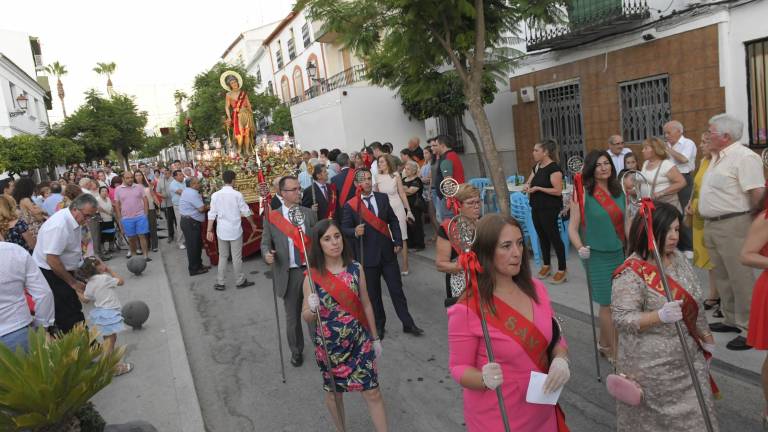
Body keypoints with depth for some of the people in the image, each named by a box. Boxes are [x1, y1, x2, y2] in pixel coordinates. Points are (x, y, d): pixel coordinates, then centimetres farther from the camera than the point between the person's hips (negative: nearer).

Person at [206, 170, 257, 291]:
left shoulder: (215, 195, -6)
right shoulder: (237, 195, -12)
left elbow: (212, 214, -5)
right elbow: (246, 211, -5)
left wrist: (209, 231, 1)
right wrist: (253, 224, 11)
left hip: (221, 231, 3)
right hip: (235, 230, -3)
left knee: (222, 257, 14)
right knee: (237, 257, 8)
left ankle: (220, 283, 17)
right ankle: (240, 281, 19)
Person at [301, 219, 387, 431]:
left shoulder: (356, 269, -5)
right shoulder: (313, 276, -10)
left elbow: (366, 305, 5)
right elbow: (306, 317, -3)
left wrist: (374, 338, 10)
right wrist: (313, 309, -26)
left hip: (359, 341, 1)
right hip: (329, 345, -1)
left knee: (373, 392, 3)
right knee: (333, 392, 17)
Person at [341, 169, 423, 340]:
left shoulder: (382, 198, 3)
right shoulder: (350, 205, -6)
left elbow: (393, 220, 8)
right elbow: (344, 229, -3)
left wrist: (398, 241, 0)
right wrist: (355, 232, -24)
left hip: (388, 252, 2)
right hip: (367, 255, -2)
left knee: (397, 290, 8)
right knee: (373, 293, 10)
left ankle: (408, 324, 20)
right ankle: (379, 326, 27)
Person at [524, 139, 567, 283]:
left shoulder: (554, 168, -15)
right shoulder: (537, 167, 10)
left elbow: (558, 191, -20)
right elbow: (528, 182, 20)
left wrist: (538, 188, -20)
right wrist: (527, 186, -4)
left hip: (549, 209, -8)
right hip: (536, 208, 8)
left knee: (554, 237, -2)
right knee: (542, 236, 15)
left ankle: (562, 270, 6)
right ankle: (546, 266, 28)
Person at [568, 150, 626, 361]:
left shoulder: (619, 191, 7)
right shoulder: (583, 193, -11)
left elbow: (625, 222, 18)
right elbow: (572, 226, -11)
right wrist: (580, 248, -25)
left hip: (619, 253, 6)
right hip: (597, 255, -6)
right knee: (608, 304, 1)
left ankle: (604, 343, 32)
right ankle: (612, 350, 18)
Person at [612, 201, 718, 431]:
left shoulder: (678, 257, 2)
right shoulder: (631, 274, -23)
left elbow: (694, 304, 14)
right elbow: (621, 319, -25)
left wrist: (706, 337, 18)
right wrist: (660, 316, -37)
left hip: (688, 357, 7)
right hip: (652, 367, -7)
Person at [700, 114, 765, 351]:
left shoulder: (744, 157, -15)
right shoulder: (717, 158, 14)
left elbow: (758, 194, -21)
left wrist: (746, 216, -6)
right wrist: (708, 223, 14)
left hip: (732, 225, -10)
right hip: (712, 225, 10)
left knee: (741, 278, -3)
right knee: (723, 276, 18)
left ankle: (749, 328, 6)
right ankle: (732, 319, 31)